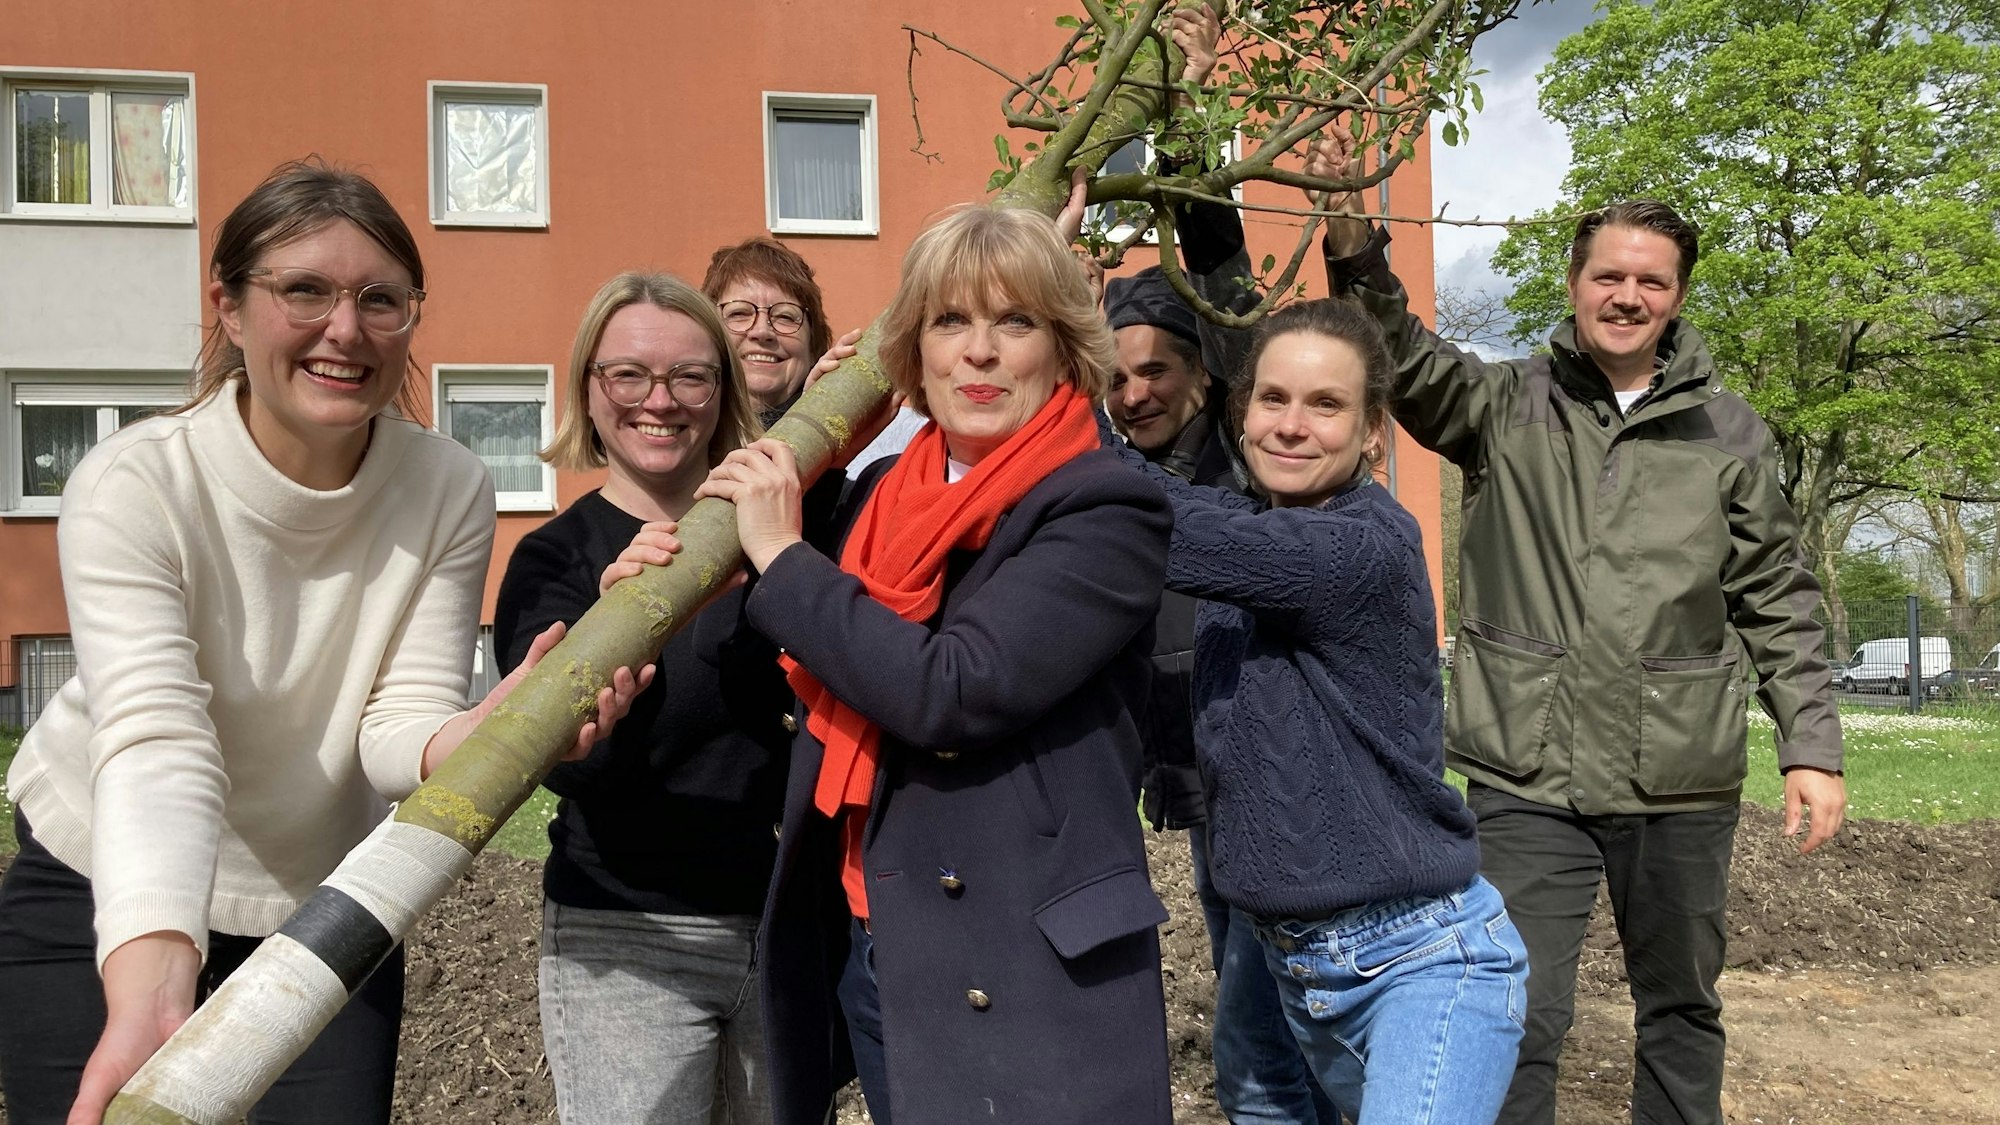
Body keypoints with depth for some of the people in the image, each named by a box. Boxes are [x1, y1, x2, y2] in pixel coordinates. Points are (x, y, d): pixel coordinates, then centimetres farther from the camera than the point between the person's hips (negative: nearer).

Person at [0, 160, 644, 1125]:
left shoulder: (448, 491, -14)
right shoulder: (134, 486, -22)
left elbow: (400, 725, -17)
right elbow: (155, 742, -33)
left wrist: (489, 736, -42)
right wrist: (150, 993, -49)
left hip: (328, 909, 2)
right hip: (101, 900, -2)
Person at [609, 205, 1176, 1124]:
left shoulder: (1106, 512, -12)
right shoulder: (882, 495, 7)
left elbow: (950, 692, -25)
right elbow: (820, 694, 19)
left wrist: (781, 557, -14)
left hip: (1032, 983, -6)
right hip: (859, 952, 6)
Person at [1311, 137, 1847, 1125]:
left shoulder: (1728, 433, 5)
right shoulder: (1508, 405, 2)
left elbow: (1777, 605, 8)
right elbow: (1404, 359, -15)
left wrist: (1811, 747, 4)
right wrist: (1353, 245, -32)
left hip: (1684, 784, 2)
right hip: (1529, 782, -2)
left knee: (1682, 1008, 17)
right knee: (1520, 1019, -3)